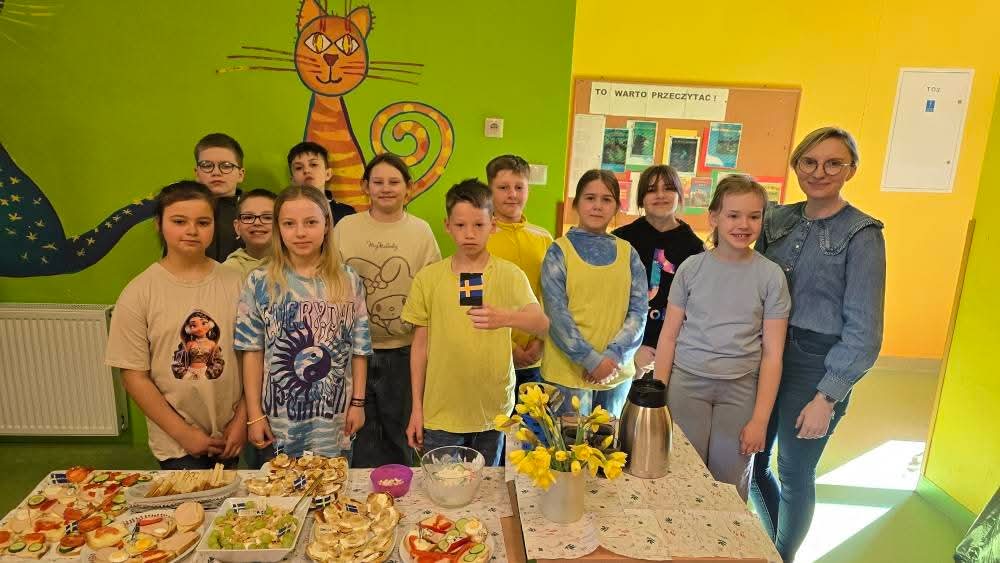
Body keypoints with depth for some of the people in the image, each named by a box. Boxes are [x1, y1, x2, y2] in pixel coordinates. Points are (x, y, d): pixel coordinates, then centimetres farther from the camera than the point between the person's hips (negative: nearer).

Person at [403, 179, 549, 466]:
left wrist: (507, 318, -41)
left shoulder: (509, 274, -6)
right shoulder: (428, 277, -2)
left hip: (493, 411, 0)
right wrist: (416, 408, 4)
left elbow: (542, 324, -20)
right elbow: (420, 343, 3)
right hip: (440, 412, 0)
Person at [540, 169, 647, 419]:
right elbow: (557, 314, -10)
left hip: (618, 372, 3)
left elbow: (638, 311, 0)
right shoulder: (559, 251, -3)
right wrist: (592, 360, -16)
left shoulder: (628, 253, 6)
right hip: (568, 371, -3)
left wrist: (614, 356, -13)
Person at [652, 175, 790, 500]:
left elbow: (772, 354, -3)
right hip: (687, 382, 1)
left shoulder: (771, 276, -3)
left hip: (740, 389, 0)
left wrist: (760, 419, -5)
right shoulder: (692, 268, 0)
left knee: (729, 486, 10)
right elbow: (668, 336, 3)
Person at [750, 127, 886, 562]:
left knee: (794, 474, 9)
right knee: (752, 464, 14)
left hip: (817, 363, -5)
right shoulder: (778, 220, 6)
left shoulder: (861, 234, -9)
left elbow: (863, 329, -11)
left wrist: (827, 398, -14)